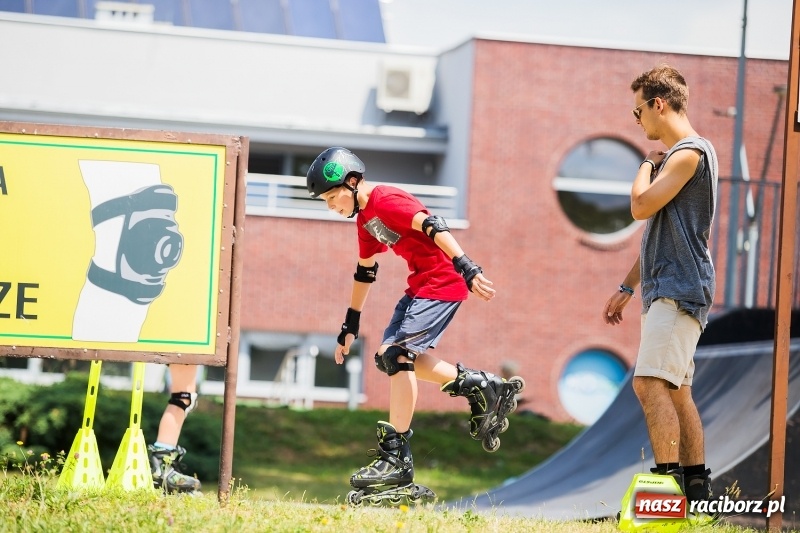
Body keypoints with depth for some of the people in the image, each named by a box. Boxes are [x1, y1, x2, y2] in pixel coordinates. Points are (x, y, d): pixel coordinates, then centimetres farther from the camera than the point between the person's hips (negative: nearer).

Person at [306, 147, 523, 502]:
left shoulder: (385, 201, -15)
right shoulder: (364, 218, 15)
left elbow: (433, 228, -27)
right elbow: (364, 273, 25)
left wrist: (466, 268, -36)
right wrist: (350, 327, 28)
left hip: (442, 283, -11)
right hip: (420, 286, 11)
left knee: (395, 355, -16)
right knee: (391, 356, 11)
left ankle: (396, 459, -15)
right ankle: (481, 387, 14)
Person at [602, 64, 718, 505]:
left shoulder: (688, 152, -10)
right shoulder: (673, 157, 22)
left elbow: (641, 206, -17)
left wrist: (646, 166, 2)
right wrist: (628, 287, 26)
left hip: (680, 288, -11)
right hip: (666, 289, 11)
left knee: (650, 383, -19)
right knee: (676, 392, 10)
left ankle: (669, 487, -24)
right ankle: (696, 487, 10)